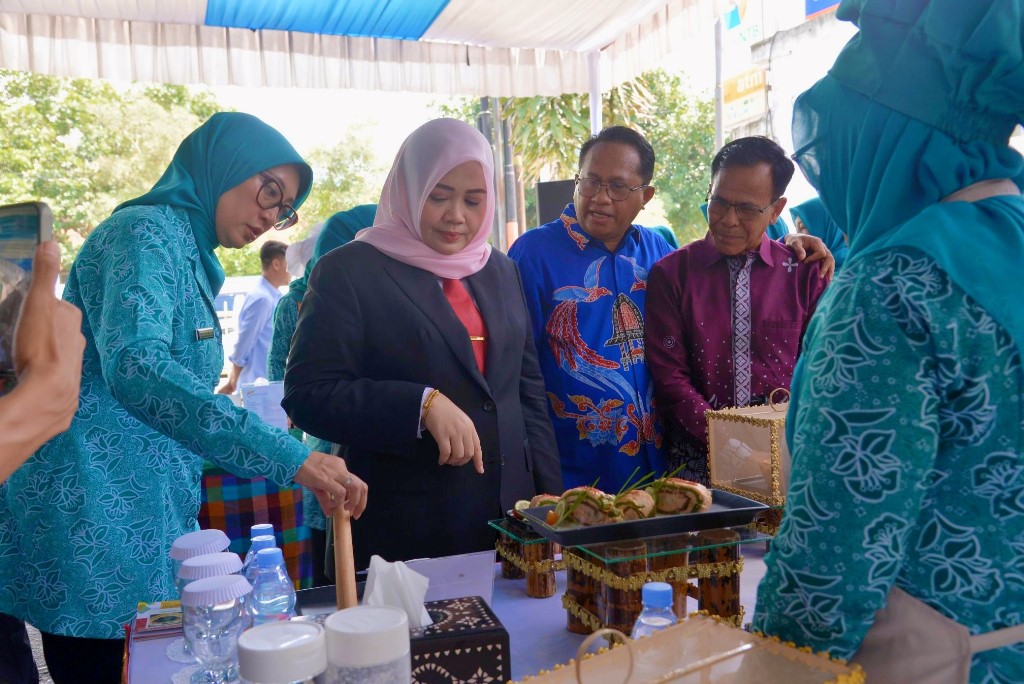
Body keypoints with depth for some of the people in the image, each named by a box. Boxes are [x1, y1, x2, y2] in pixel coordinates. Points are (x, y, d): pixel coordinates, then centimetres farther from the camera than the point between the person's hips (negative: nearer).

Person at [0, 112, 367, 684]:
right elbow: (134, 363, -28)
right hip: (96, 519, -9)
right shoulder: (149, 230, -12)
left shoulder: (192, 255, 17)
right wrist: (287, 456, -31)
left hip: (145, 515, 9)